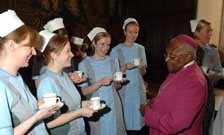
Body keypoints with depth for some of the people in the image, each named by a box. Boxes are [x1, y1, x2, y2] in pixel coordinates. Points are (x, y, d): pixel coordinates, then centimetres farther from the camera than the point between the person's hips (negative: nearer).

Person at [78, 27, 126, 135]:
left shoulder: (113, 61, 4)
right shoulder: (84, 64, -8)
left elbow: (117, 87, 11)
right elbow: (84, 91, -10)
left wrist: (118, 83, -11)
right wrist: (100, 83, -23)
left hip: (113, 105, 3)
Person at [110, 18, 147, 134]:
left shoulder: (140, 48, 7)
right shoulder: (116, 50, -4)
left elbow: (143, 73, 10)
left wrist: (142, 68, -11)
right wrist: (125, 67, -19)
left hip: (138, 89, 3)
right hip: (123, 89, -3)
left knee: (137, 118, 9)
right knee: (124, 118, 4)